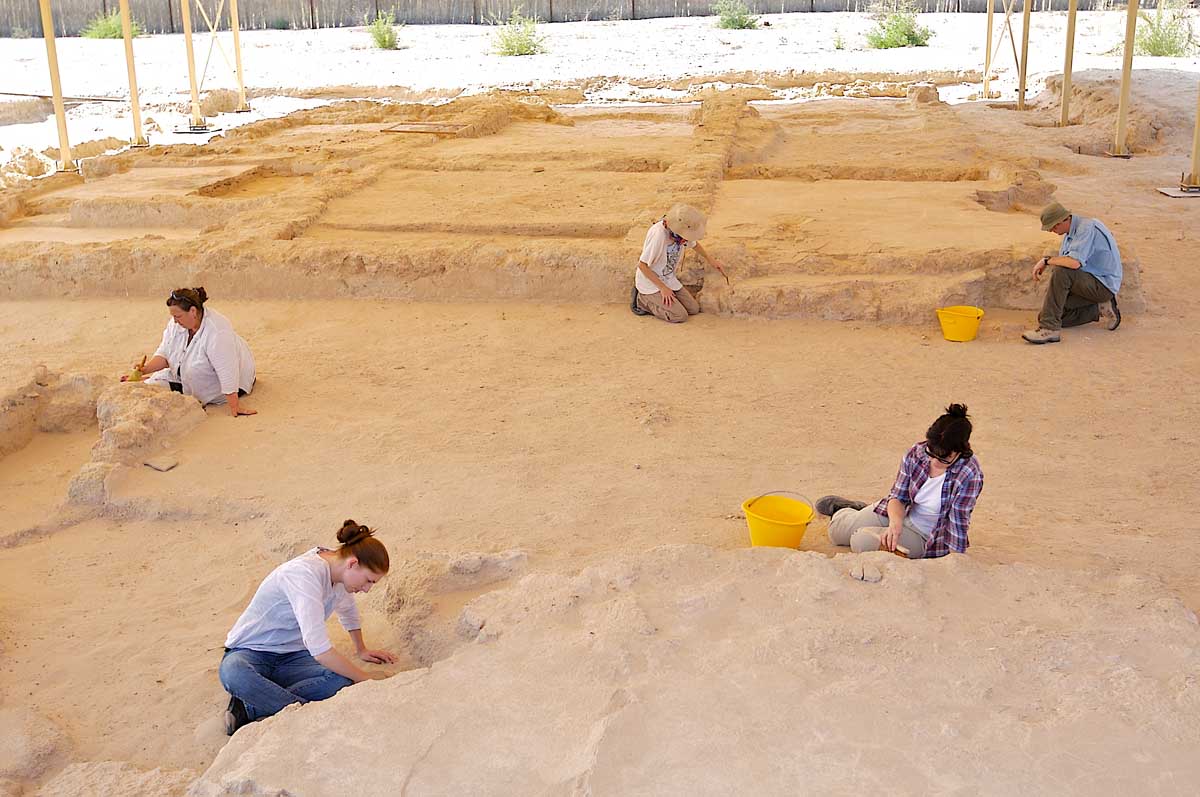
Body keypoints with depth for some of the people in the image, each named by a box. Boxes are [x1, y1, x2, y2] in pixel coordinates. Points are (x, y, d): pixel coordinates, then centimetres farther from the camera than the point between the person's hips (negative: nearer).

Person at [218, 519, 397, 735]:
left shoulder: (337, 569, 0)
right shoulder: (305, 574, -27)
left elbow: (347, 609, 26)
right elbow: (319, 650, -31)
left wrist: (362, 649, 33)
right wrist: (364, 678, -21)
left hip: (292, 657, 7)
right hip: (249, 653, -7)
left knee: (342, 681, -26)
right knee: (233, 674, -44)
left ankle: (250, 708, -21)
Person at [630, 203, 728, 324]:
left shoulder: (683, 232, -11)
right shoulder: (658, 234, -34)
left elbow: (694, 243, 17)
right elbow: (642, 265, -27)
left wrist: (710, 258, 12)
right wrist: (663, 288, -22)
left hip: (669, 279, 8)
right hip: (651, 281, -8)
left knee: (694, 309, 2)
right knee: (680, 316, -16)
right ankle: (643, 300, 1)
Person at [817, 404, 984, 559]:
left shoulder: (969, 475, -31)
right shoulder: (916, 453, -18)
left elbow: (958, 522, -27)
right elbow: (898, 496, -11)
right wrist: (895, 521, -32)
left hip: (924, 536, -4)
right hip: (899, 513, 4)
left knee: (862, 542, -22)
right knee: (835, 531, 11)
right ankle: (841, 511, 48)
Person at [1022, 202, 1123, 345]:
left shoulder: (1086, 228, -22)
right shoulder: (1070, 232, 9)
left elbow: (1074, 262, -35)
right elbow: (1063, 261, 14)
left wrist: (1046, 260, -21)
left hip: (1103, 284, -10)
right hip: (1089, 282, 10)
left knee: (1061, 272, -33)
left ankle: (1049, 328, -30)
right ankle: (1099, 310, 6)